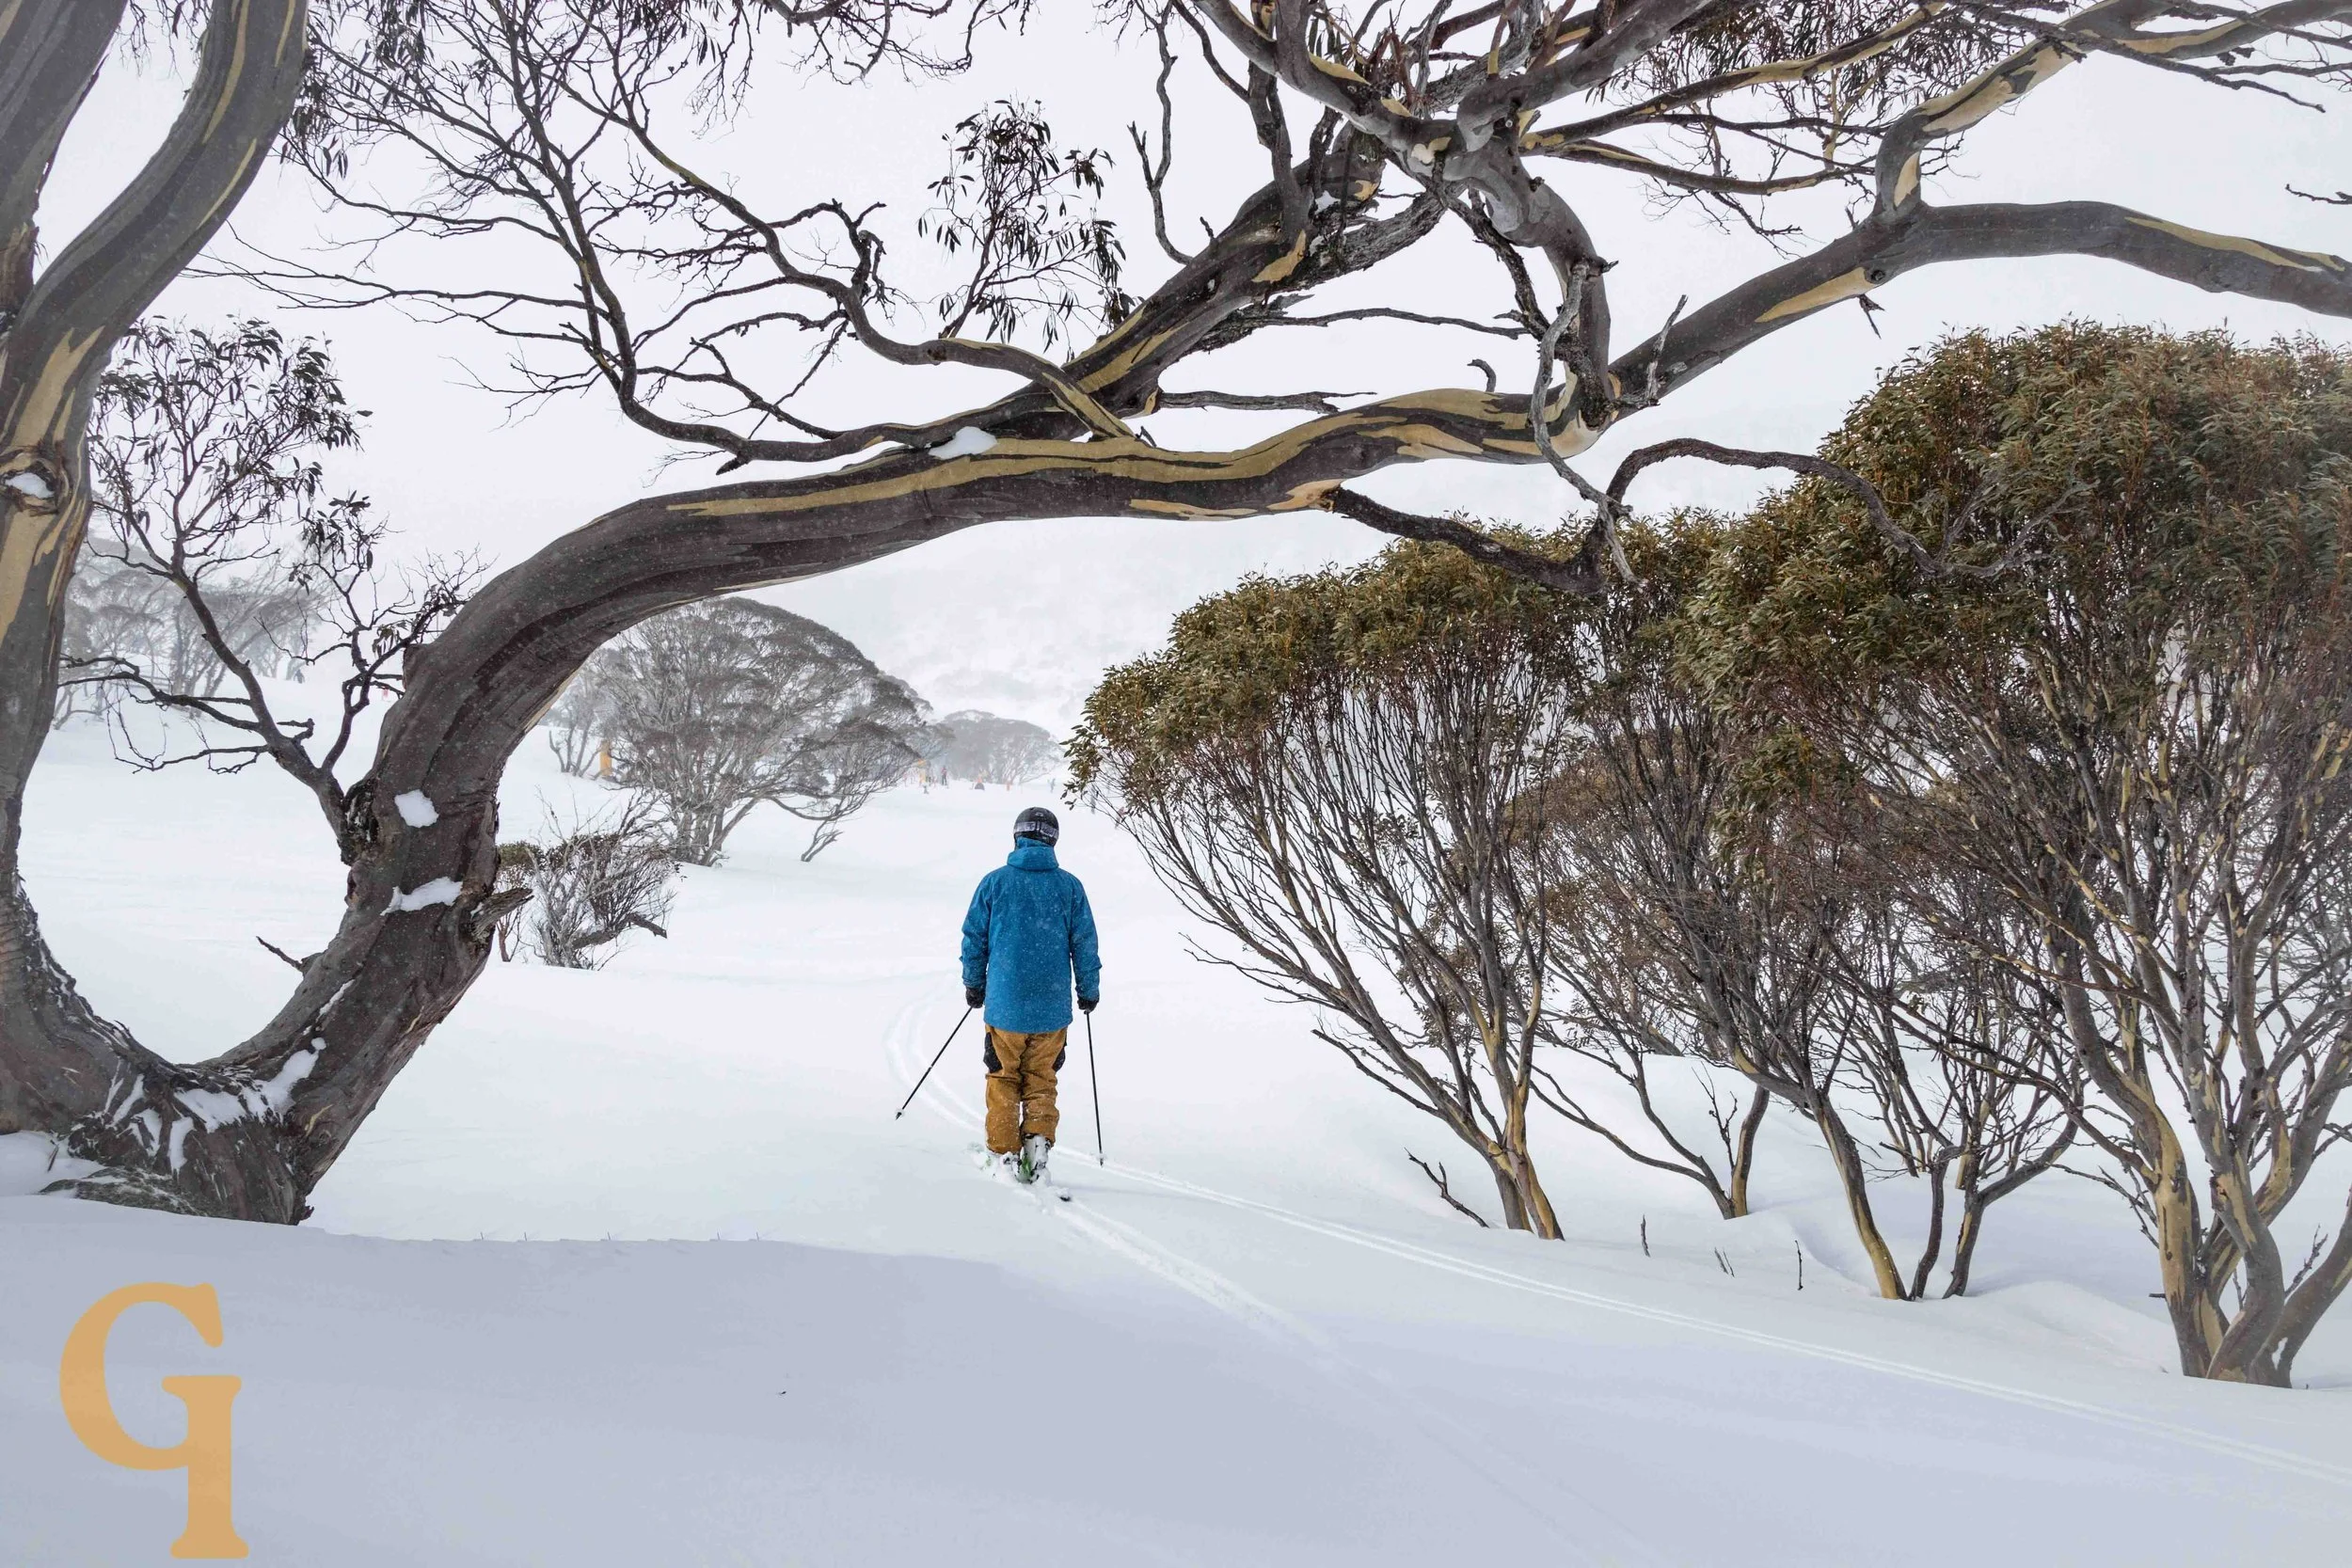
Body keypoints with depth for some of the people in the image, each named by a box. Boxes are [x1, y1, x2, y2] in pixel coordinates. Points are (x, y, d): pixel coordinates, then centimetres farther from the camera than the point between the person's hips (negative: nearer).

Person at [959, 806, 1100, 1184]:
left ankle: (1005, 1152, 12)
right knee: (1040, 1079, 16)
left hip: (1004, 1003, -1)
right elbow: (1084, 943, 2)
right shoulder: (1069, 886, -1)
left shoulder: (994, 882, -3)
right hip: (1052, 1007, 1)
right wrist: (1089, 991, 15)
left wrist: (974, 984, 16)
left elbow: (973, 937, 2)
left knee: (1003, 1081, 13)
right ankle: (1039, 1136, -2)